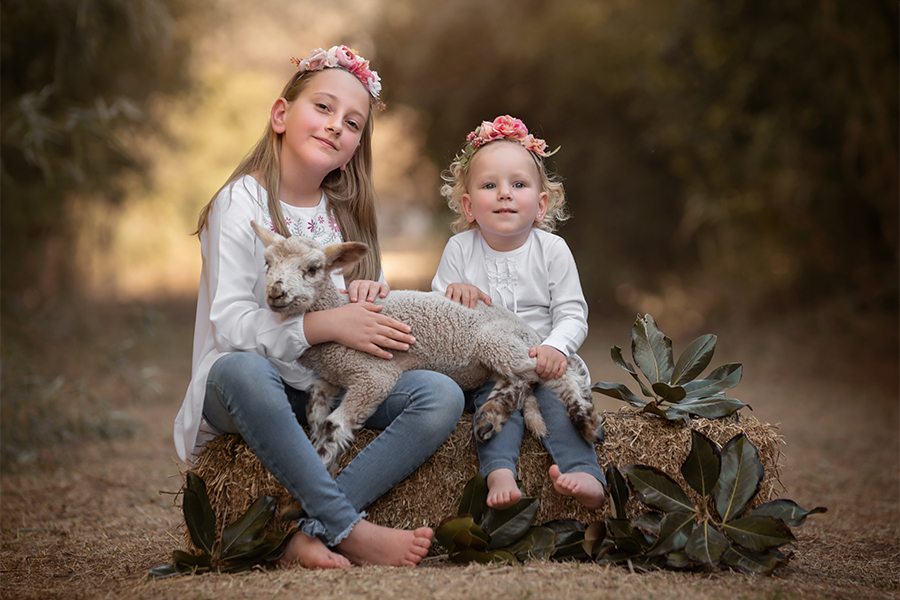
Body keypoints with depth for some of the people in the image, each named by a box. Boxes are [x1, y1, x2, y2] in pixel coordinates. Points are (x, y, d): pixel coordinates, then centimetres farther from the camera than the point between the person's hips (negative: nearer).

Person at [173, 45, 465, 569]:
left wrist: (372, 290, -7)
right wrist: (325, 325, -26)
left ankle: (311, 532, -30)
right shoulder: (243, 202, -6)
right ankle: (350, 529, -33)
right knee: (240, 370, -41)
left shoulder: (345, 212, 13)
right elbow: (229, 322, -15)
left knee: (442, 395, -19)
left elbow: (364, 323, 17)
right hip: (252, 391, -5)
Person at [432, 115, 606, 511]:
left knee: (555, 392, -30)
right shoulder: (459, 250, 3)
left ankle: (585, 475, -44)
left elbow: (572, 314, -3)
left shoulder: (552, 250, 0)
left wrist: (556, 347, -23)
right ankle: (499, 473, -49)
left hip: (542, 360, 0)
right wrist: (454, 294, -16)